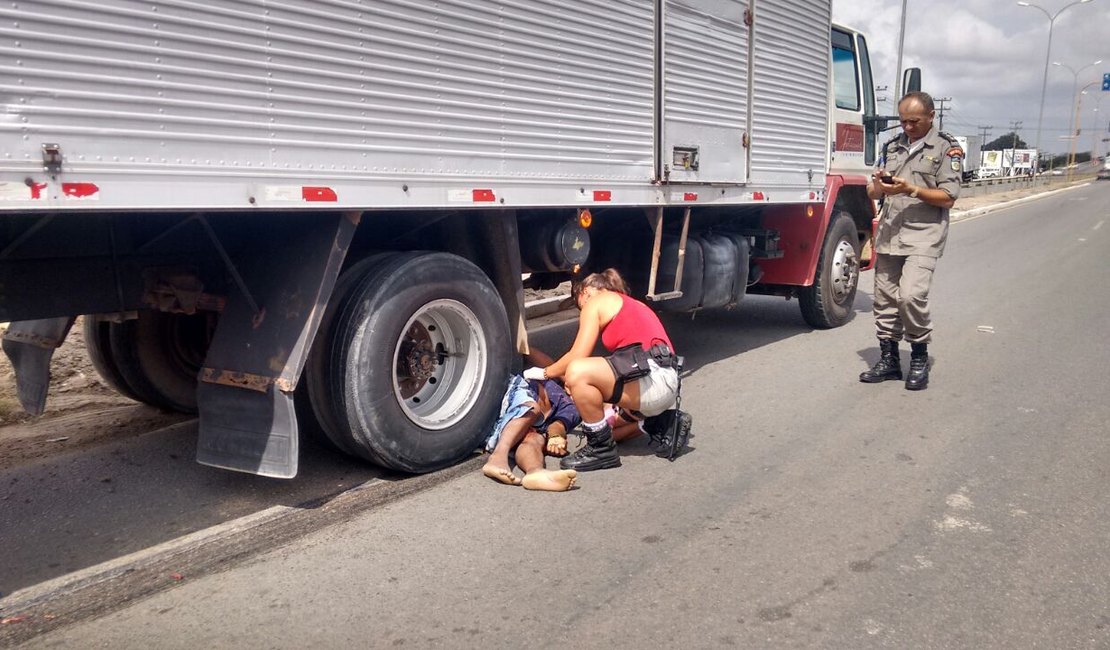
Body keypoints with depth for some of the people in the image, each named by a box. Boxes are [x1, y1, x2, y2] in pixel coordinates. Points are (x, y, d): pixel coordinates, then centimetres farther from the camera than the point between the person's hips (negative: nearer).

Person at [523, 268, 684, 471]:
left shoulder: (595, 302, 5)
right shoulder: (631, 304, 30)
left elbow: (577, 357, -2)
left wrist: (545, 373, 15)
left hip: (653, 378, -10)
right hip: (668, 384, 10)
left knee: (576, 373, -22)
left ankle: (601, 449, -11)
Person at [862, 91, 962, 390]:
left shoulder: (946, 147, 2)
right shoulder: (892, 146, 16)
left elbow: (949, 197, -6)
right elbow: (872, 192, 16)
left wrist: (911, 189, -18)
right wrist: (878, 186, -7)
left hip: (923, 236, -5)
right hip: (888, 235, 5)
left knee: (911, 295, -19)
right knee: (885, 299, 6)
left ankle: (919, 358, -1)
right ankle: (889, 360, 17)